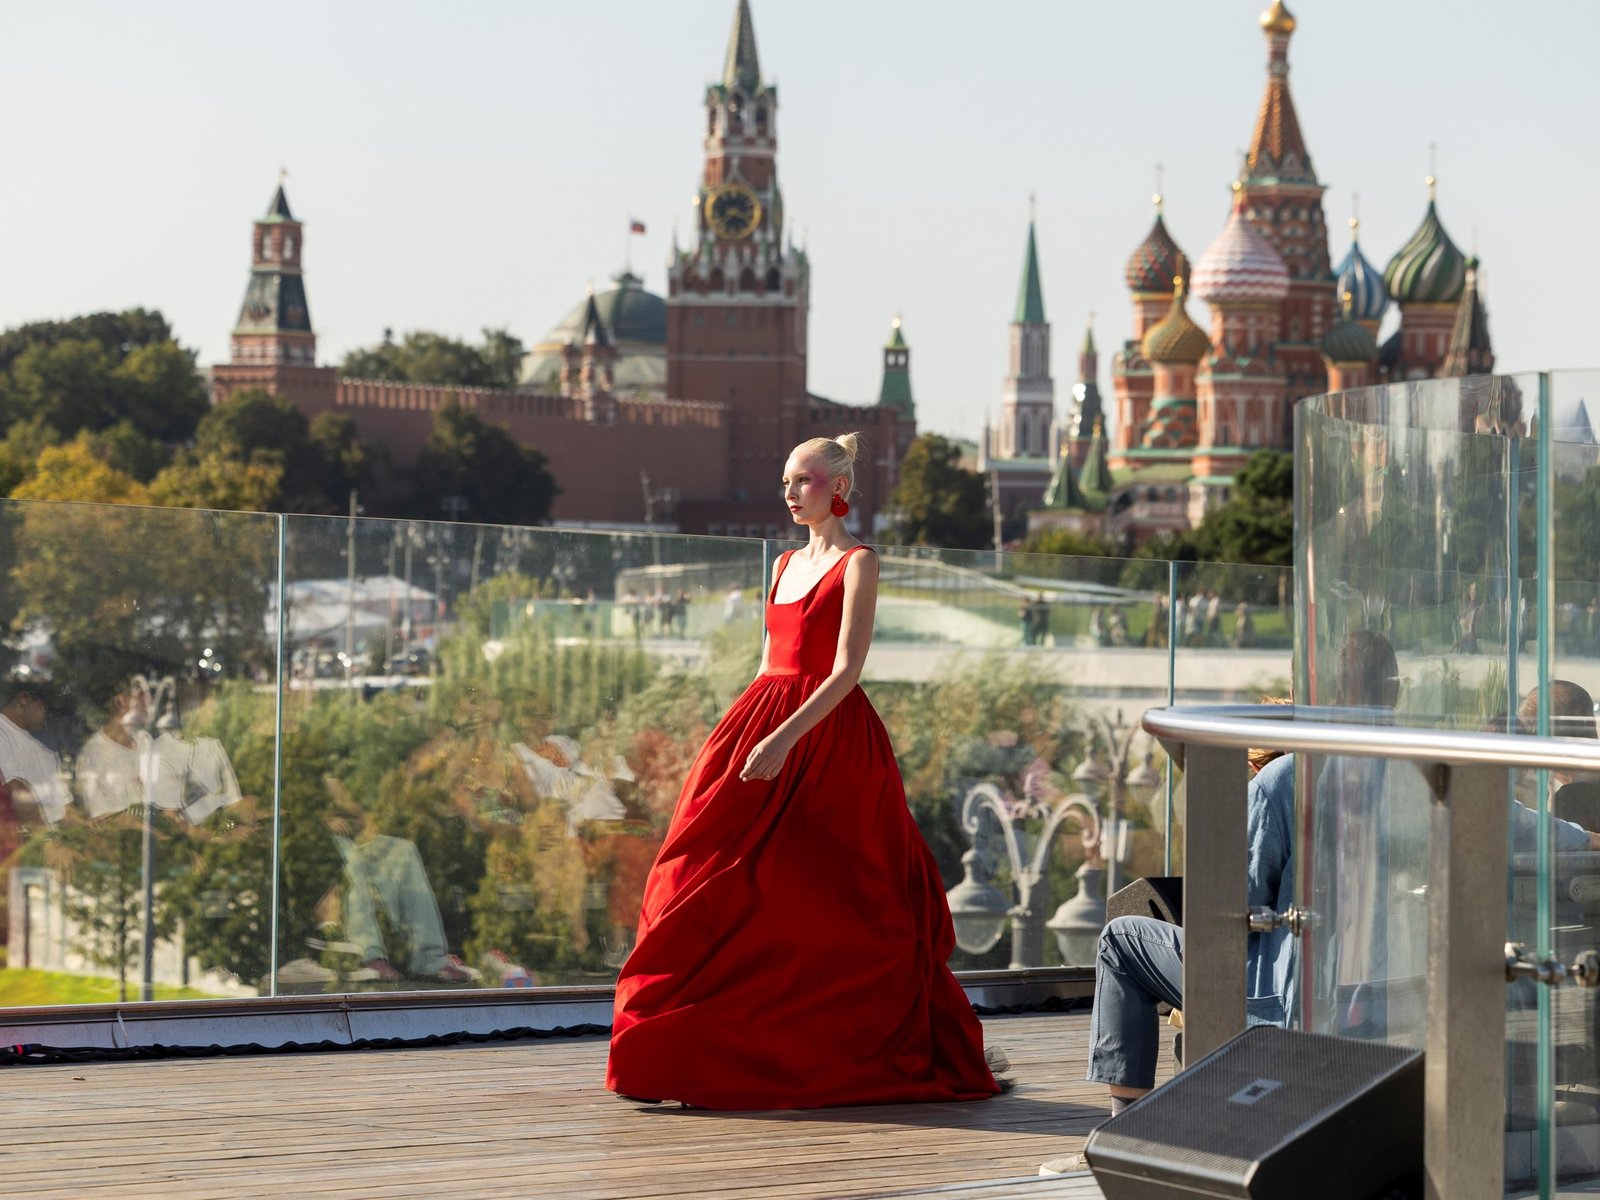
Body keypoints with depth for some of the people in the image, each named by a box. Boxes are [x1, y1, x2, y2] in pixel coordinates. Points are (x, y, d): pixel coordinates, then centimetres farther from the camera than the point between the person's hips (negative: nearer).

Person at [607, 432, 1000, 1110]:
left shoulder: (857, 564, -4)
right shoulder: (787, 564, 18)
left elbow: (847, 669, -14)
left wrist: (784, 738, -22)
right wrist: (744, 736, 11)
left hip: (826, 741, -7)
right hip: (762, 727, 7)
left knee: (817, 901, -7)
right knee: (735, 894, 2)